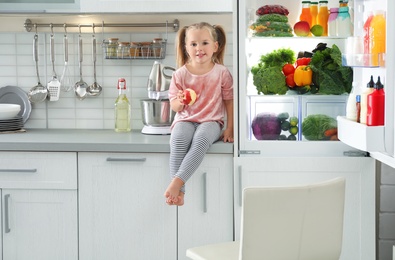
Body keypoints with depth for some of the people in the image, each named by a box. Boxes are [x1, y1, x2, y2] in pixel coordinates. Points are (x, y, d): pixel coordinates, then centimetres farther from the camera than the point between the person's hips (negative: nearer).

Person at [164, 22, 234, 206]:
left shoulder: (222, 73, 3)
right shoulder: (180, 74, 4)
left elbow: (229, 101, 8)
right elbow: (174, 106, 8)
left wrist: (229, 129, 2)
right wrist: (179, 102, -17)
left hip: (211, 121, -1)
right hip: (185, 120, 1)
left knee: (201, 140, -37)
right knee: (178, 140, -34)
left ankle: (176, 182, -43)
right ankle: (179, 191, -38)